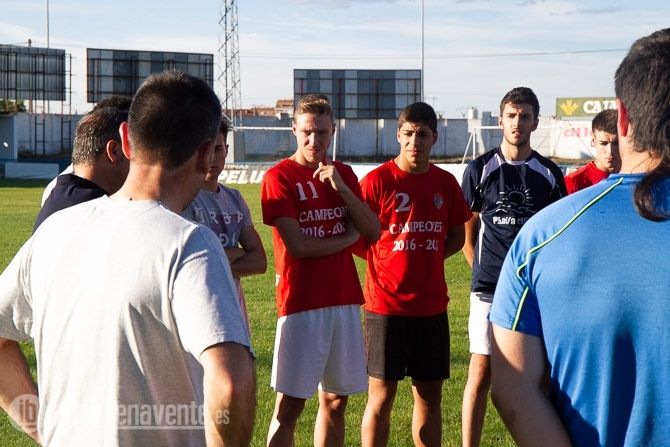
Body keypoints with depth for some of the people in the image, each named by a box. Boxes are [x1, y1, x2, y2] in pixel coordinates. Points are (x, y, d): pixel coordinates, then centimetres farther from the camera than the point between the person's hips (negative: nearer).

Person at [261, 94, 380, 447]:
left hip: (344, 300, 6)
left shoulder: (343, 173, 12)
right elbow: (298, 246, -14)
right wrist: (348, 237, -1)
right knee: (290, 404, -3)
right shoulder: (279, 177, -6)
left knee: (335, 399, 11)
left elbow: (374, 231, 4)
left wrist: (341, 186, -8)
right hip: (301, 303, -6)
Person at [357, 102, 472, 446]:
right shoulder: (377, 180, -8)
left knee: (430, 395, 11)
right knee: (381, 395, 2)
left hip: (432, 305, 4)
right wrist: (391, 262, -5)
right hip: (386, 305, -4)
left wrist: (425, 259, 1)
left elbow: (457, 236, 15)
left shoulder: (446, 183, 6)